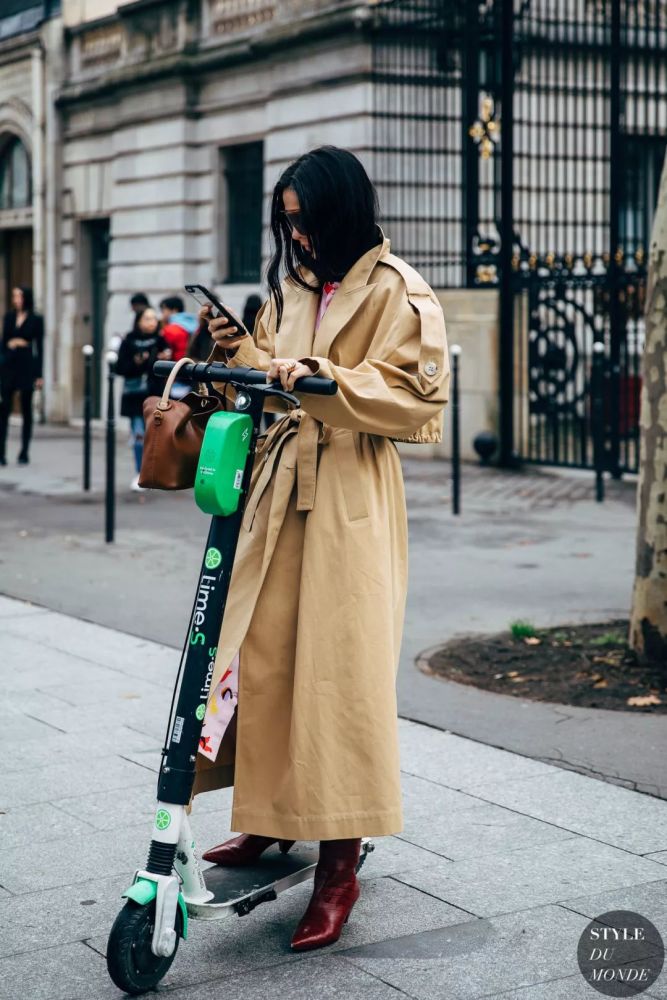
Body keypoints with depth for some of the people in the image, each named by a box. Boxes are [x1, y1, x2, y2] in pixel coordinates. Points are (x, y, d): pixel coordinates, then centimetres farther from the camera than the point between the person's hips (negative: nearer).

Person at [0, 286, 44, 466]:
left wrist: (39, 375, -2)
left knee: (26, 410, 4)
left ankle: (24, 453, 9)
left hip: (27, 366, -2)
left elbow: (39, 348, 1)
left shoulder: (36, 320, 2)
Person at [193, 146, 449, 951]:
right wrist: (238, 353, 4)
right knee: (264, 652, 7)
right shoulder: (293, 286, 18)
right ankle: (272, 816, 23)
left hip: (350, 498, -7)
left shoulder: (396, 292, -4)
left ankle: (340, 863, 1)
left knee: (339, 666, -6)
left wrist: (323, 379, -23)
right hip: (281, 485, 7)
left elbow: (415, 395, -13)